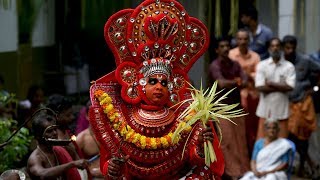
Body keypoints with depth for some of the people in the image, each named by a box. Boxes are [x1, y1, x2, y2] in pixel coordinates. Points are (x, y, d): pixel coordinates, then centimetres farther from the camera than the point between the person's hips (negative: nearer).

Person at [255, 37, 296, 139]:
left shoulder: (289, 66, -1)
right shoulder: (262, 65, 1)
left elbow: (290, 87, -11)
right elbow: (260, 87, -9)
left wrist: (271, 84, -10)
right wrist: (280, 87, -10)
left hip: (281, 107, 0)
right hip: (266, 106, 0)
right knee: (261, 139, 1)